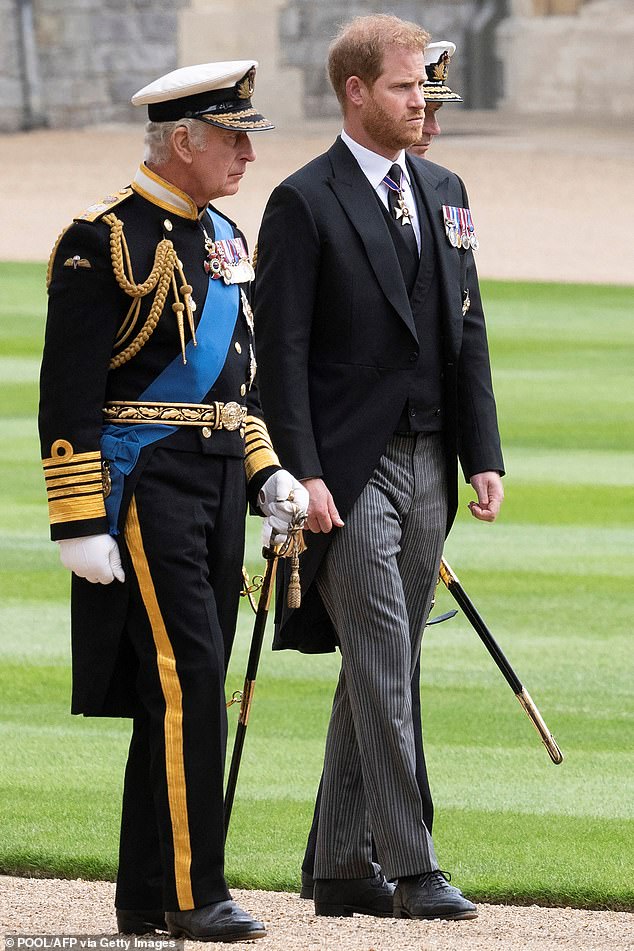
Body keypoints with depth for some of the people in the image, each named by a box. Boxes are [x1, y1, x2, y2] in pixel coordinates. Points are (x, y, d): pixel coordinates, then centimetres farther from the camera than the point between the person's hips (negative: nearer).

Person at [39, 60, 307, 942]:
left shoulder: (224, 238, 15)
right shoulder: (104, 242, -11)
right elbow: (69, 398, -14)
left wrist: (267, 474, 14)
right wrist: (80, 525, -17)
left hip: (216, 487, 9)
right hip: (143, 486, -8)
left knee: (183, 690, 8)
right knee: (187, 680, -13)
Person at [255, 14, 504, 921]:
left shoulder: (444, 192, 14)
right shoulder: (305, 202, -6)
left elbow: (467, 331, 15)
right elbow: (282, 352, -10)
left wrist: (483, 455, 7)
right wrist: (303, 474, -17)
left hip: (427, 466, 7)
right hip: (350, 470, -7)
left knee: (380, 672, 9)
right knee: (383, 669, -9)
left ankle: (341, 866, 15)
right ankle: (411, 869, -8)